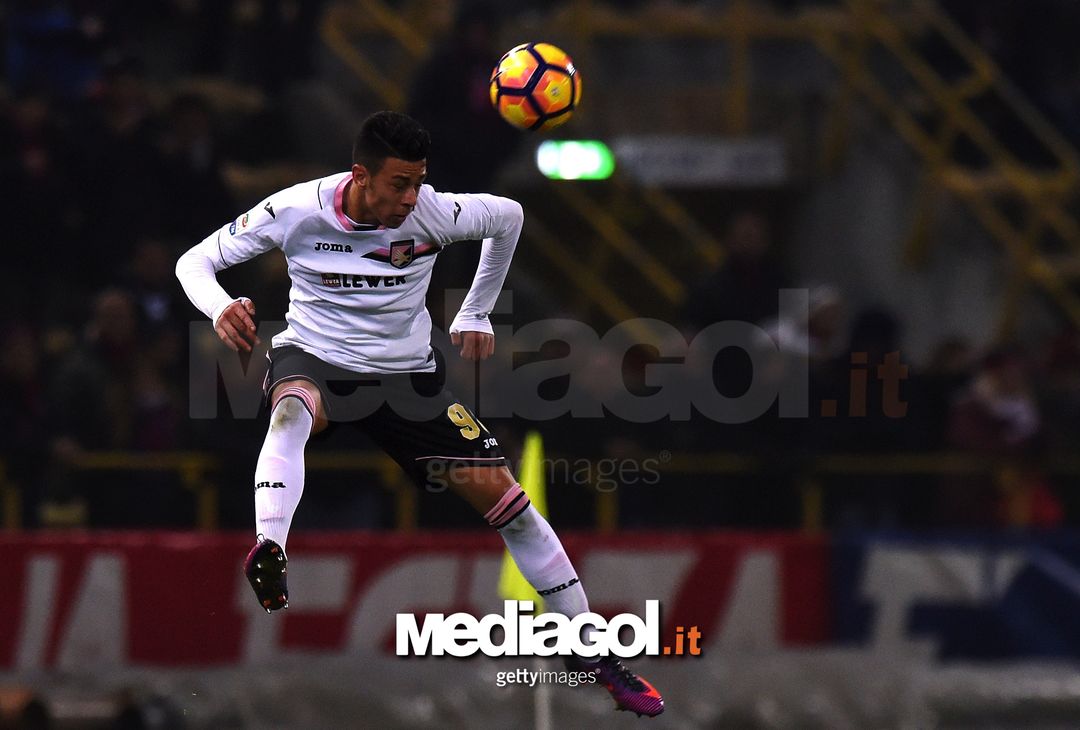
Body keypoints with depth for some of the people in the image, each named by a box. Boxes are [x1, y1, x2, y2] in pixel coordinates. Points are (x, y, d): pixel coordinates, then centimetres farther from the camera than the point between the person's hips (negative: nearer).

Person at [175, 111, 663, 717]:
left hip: (405, 372, 2)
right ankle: (269, 557, -58)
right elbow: (196, 260, -10)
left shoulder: (435, 213, -16)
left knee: (501, 491, -5)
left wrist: (476, 314, 13)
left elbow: (508, 216, 7)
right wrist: (220, 307, -33)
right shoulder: (296, 211, -18)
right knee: (293, 411, -40)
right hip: (314, 358, -2)